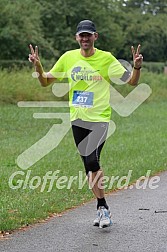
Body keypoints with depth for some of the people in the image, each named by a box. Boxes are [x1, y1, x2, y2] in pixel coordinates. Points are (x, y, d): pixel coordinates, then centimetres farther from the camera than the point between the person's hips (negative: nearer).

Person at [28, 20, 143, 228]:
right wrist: (38, 66, -8)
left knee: (92, 160, -21)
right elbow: (45, 82, 11)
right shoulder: (68, 58, 5)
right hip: (77, 119, 4)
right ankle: (102, 208, 21)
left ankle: (102, 207, -7)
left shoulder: (106, 58, -4)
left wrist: (137, 67, -23)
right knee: (89, 166, 8)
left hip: (99, 119, -4)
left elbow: (132, 81, -3)